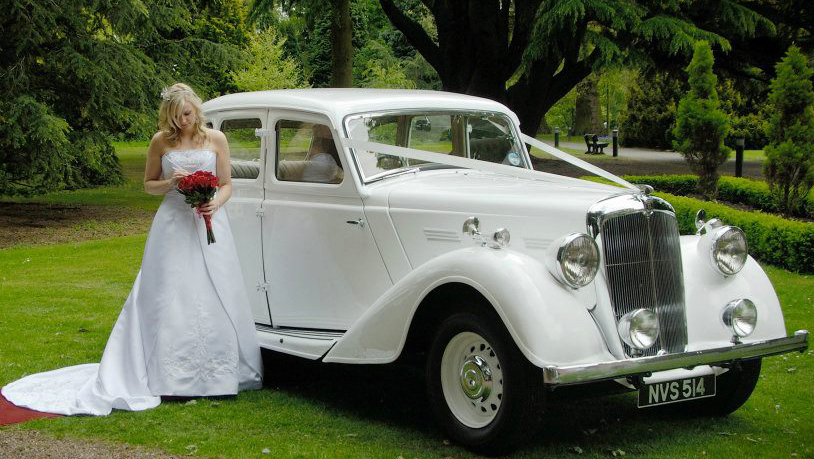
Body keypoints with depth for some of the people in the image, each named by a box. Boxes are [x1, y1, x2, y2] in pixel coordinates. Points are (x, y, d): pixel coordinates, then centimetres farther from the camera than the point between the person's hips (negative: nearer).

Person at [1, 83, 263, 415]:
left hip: (209, 223, 1)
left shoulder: (215, 139, 4)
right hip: (173, 225, 0)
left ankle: (218, 372, 10)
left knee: (214, 299, 0)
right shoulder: (161, 142, 4)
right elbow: (149, 185, 12)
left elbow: (226, 184, 7)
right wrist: (170, 183, -9)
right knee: (169, 299, -3)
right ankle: (170, 377, 0)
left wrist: (215, 204, -14)